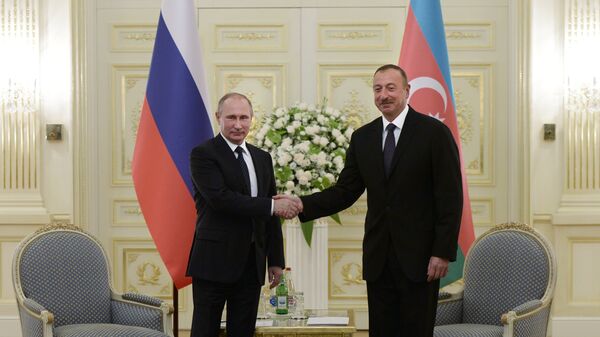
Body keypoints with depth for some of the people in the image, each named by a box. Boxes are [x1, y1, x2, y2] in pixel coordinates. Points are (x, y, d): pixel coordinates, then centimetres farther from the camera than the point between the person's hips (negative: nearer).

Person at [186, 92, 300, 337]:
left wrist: (276, 261, 11)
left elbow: (272, 215, 15)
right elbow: (221, 198, -19)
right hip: (214, 262, -6)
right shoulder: (203, 154, -5)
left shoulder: (262, 158, 14)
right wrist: (272, 206, -18)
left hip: (251, 264, 6)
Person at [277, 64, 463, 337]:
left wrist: (443, 252, -13)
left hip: (418, 256, -4)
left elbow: (450, 198, -7)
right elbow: (345, 191, 8)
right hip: (377, 257, 4)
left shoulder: (434, 132, -4)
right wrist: (304, 204, -9)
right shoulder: (362, 138, 10)